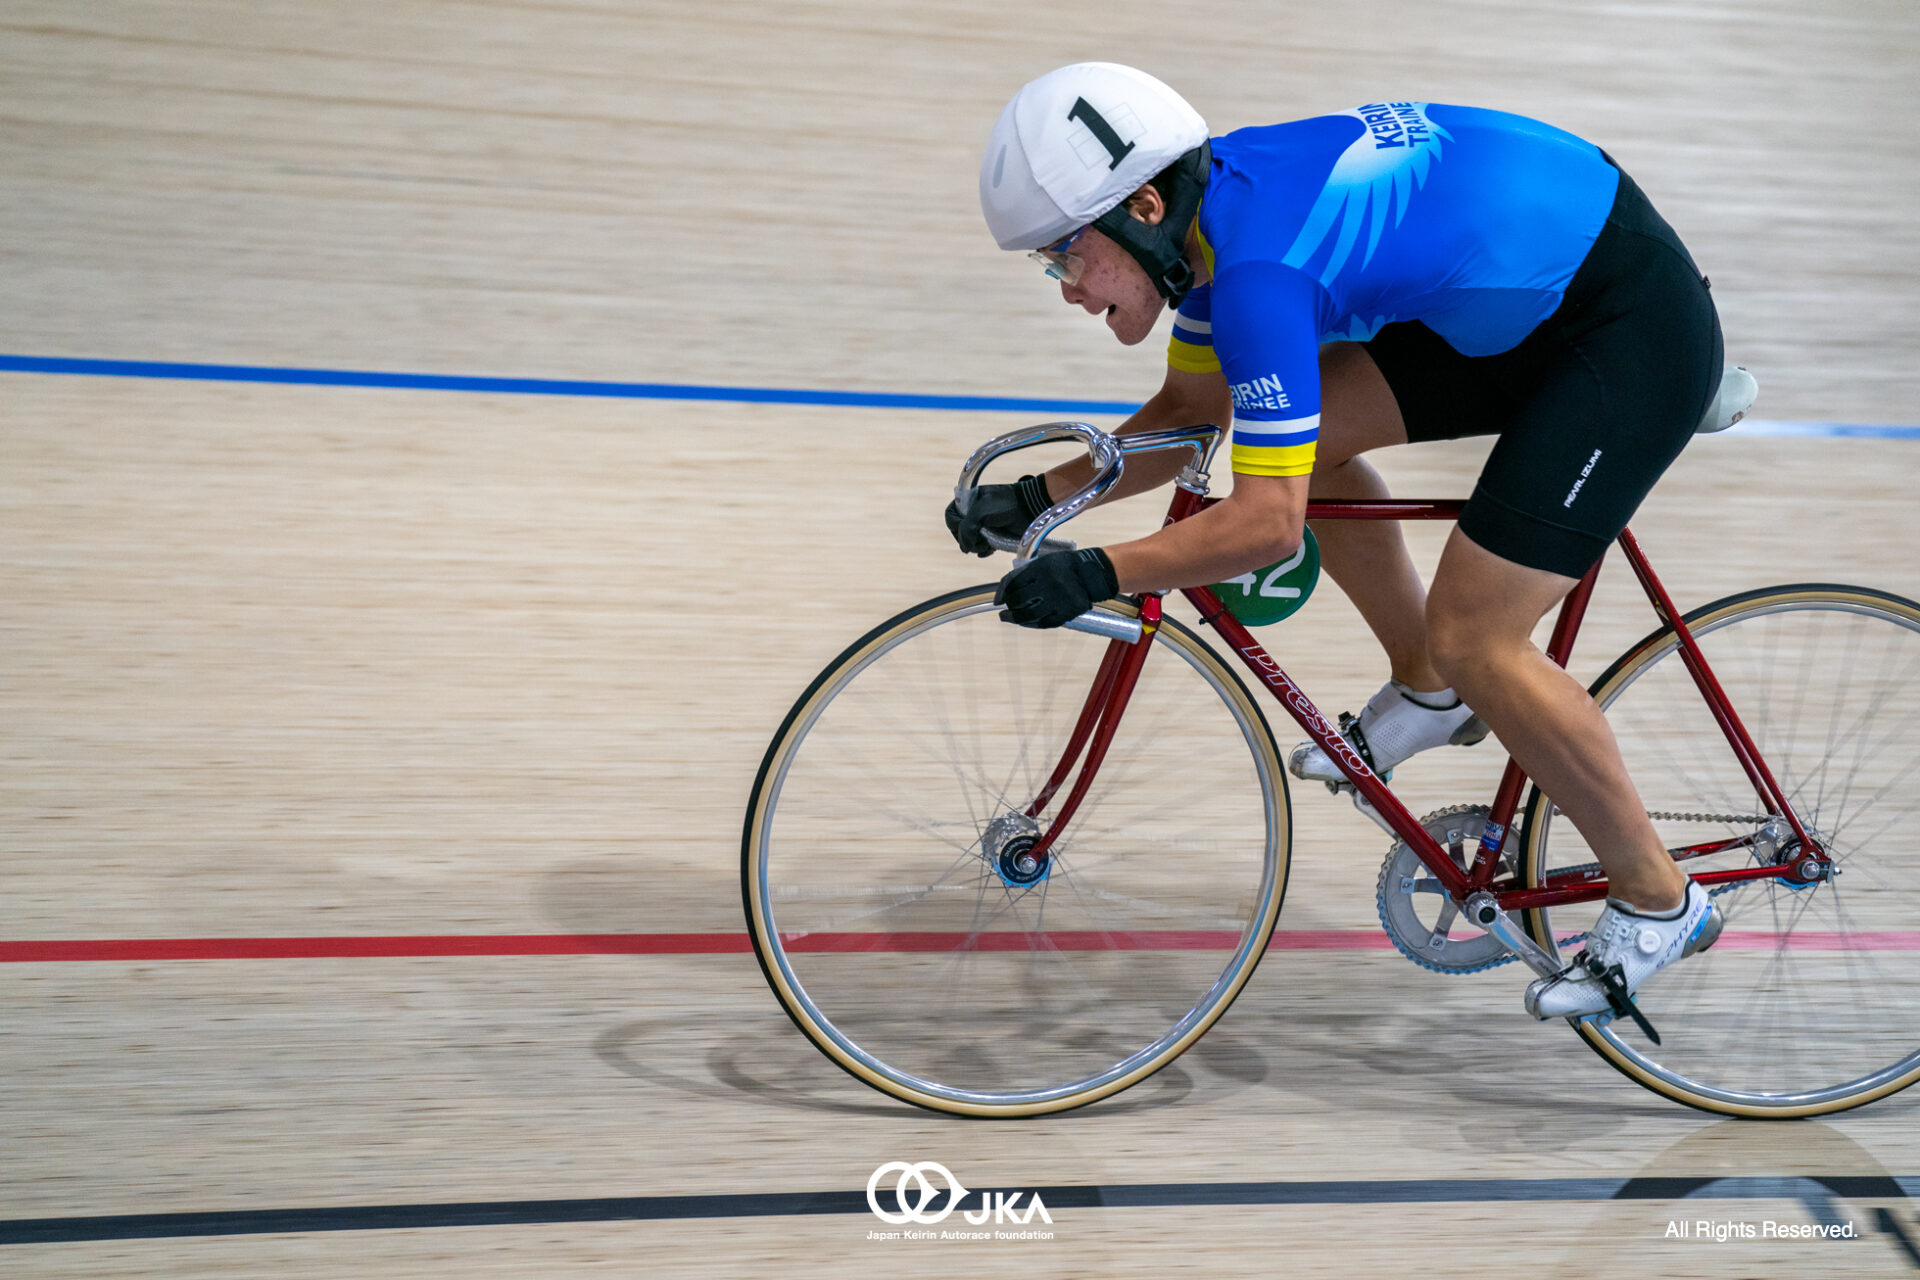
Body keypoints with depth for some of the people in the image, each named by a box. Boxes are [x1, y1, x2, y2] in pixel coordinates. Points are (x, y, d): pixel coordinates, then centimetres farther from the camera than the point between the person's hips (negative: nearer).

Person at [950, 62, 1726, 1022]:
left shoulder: (1259, 263, -28)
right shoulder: (1212, 208, 0)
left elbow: (1267, 523, -30)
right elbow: (1190, 413, 13)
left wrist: (1097, 573, -26)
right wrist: (1040, 495, 4)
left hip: (1639, 328, -9)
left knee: (1471, 637, -12)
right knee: (1308, 431, 3)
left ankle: (1657, 902, 6)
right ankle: (1427, 692, 21)